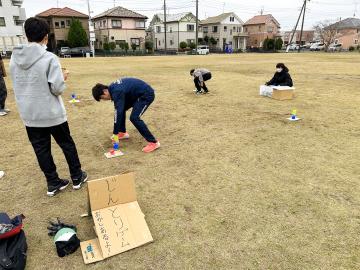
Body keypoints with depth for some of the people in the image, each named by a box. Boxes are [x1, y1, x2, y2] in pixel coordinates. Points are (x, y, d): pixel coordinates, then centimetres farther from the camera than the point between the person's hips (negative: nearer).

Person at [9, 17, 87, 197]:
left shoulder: (14, 58, 2)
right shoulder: (49, 58, -16)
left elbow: (19, 85, 12)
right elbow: (57, 88, -17)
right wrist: (63, 79, 3)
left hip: (29, 115, 5)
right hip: (52, 113, -4)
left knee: (41, 150, 13)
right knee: (67, 145, 13)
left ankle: (53, 183, 24)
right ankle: (77, 178, 25)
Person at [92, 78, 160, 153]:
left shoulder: (117, 92, -26)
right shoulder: (112, 88, 3)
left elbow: (118, 112, -27)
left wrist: (115, 133, -22)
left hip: (147, 94, -10)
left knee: (134, 117, -20)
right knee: (120, 109, 13)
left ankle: (153, 142, -14)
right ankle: (123, 132, 29)